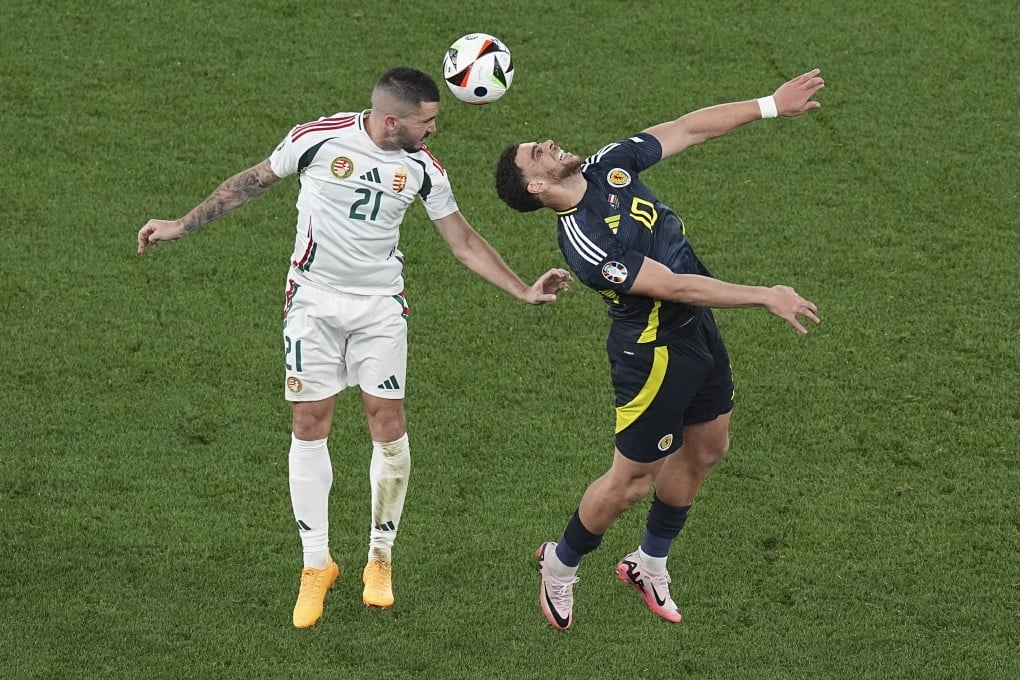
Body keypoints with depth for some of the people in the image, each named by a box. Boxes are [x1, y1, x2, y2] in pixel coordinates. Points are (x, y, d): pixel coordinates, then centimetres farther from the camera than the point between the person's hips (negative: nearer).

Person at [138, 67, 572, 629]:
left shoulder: (422, 167, -4)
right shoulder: (319, 139, -13)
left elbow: (463, 241, 4)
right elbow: (252, 182, 1)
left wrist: (524, 291, -3)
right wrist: (181, 226, 4)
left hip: (380, 305, 2)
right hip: (314, 301, -2)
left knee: (387, 420, -5)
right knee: (310, 423, -2)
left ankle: (380, 558, 12)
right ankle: (316, 565, 10)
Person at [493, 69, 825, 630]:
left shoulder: (609, 167, -5)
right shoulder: (581, 240, -29)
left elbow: (689, 129, 4)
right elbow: (673, 286, -30)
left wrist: (771, 105, 3)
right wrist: (765, 297, -28)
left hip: (697, 330, 8)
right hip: (655, 350, -8)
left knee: (706, 448, 19)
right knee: (632, 480, 3)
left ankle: (650, 563, 39)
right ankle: (560, 564, 29)